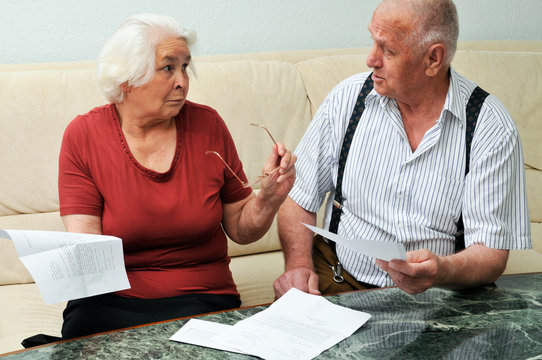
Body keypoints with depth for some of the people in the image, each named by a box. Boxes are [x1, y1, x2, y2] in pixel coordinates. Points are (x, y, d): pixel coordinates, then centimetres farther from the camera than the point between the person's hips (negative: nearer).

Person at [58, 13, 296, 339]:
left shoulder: (207, 125, 2)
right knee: (82, 331, -32)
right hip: (113, 301, 1)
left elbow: (240, 229, 9)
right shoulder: (83, 136, -2)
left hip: (203, 298, 0)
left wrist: (269, 198, -11)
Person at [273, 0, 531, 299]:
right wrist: (298, 263, -13)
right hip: (339, 282, 1)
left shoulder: (493, 129, -9)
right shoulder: (347, 98, -1)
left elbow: (491, 253, -11)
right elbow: (298, 199, 6)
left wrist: (441, 271, -33)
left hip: (435, 296, 0)